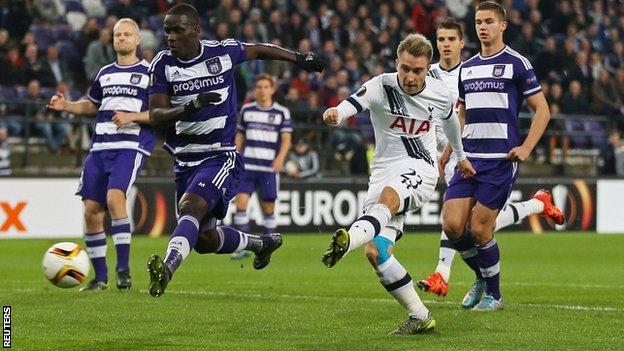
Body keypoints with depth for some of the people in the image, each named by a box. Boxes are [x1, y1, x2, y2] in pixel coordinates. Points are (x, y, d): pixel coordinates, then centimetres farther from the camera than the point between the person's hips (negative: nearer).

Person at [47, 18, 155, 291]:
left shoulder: (150, 73, 2)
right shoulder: (105, 73, 19)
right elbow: (92, 105, 31)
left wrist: (132, 117, -16)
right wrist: (66, 106, 14)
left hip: (131, 146, -6)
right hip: (100, 147, 6)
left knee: (114, 197, -27)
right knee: (91, 210, -1)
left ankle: (123, 269, -21)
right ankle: (100, 277, 10)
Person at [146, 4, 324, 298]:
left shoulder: (222, 52, -6)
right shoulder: (163, 64, -3)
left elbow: (259, 50, 15)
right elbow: (156, 116, -11)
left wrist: (299, 59, 26)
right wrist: (189, 107, -29)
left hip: (220, 156, -4)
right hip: (185, 160, 4)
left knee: (190, 206, -31)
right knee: (204, 240, 12)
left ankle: (167, 268, -49)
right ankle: (261, 243, 38)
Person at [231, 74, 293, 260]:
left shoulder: (282, 112, 3)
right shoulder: (247, 110, 10)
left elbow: (286, 138, -2)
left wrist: (280, 157, -18)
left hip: (269, 168, -1)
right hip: (247, 166, 1)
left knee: (268, 206, 1)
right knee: (241, 201, -11)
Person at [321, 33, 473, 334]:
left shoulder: (440, 95, 2)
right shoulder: (381, 86, -8)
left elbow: (450, 120, 26)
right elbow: (353, 105, -30)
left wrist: (460, 156, 42)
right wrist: (336, 114, -55)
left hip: (419, 169, -2)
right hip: (383, 171, 2)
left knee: (387, 197, -38)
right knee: (375, 252, -12)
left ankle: (349, 240, -67)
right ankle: (420, 317, 0)